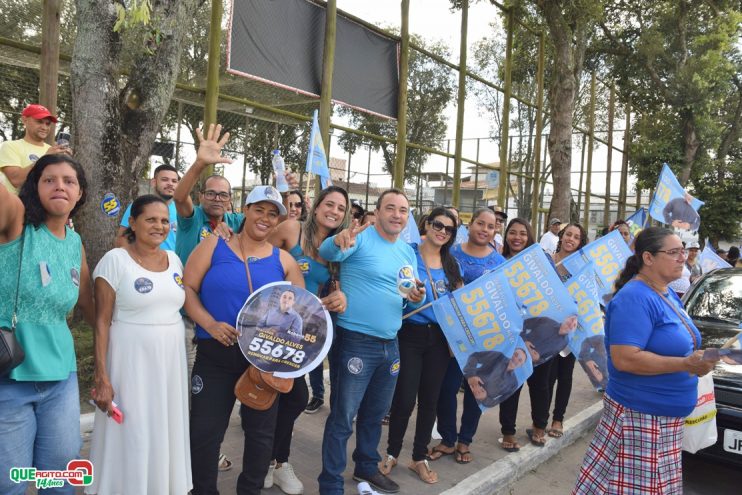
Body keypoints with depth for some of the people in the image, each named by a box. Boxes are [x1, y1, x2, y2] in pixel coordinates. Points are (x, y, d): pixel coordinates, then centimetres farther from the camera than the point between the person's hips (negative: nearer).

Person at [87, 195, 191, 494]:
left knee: (167, 433, 15)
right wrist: (101, 376, -15)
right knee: (132, 438, 4)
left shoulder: (174, 259, 7)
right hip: (132, 362, -5)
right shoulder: (115, 259, -9)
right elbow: (102, 321, -11)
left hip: (171, 361, 5)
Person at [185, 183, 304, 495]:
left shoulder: (283, 260, 5)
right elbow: (187, 288, -4)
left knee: (261, 431, 12)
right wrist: (209, 323, -17)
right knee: (205, 430, 6)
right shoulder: (213, 246, 0)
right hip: (216, 354, -1)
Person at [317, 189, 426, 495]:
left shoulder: (408, 253, 11)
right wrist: (340, 240, -52)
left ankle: (367, 467, 42)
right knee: (343, 417, 1)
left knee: (375, 413, 22)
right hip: (356, 341, -7)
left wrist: (417, 298, -7)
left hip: (390, 344, 7)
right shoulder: (361, 239, -11)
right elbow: (327, 252, -29)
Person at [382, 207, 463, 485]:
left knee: (429, 400, 11)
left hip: (439, 337, 4)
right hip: (410, 334, -4)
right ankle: (392, 452, 24)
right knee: (404, 399, -2)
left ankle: (419, 458, 28)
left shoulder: (450, 263, 8)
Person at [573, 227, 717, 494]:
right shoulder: (634, 298, -20)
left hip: (666, 416, 9)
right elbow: (624, 359, -28)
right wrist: (686, 364, -26)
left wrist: (698, 358, 7)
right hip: (640, 416, -9)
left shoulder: (668, 294, 9)